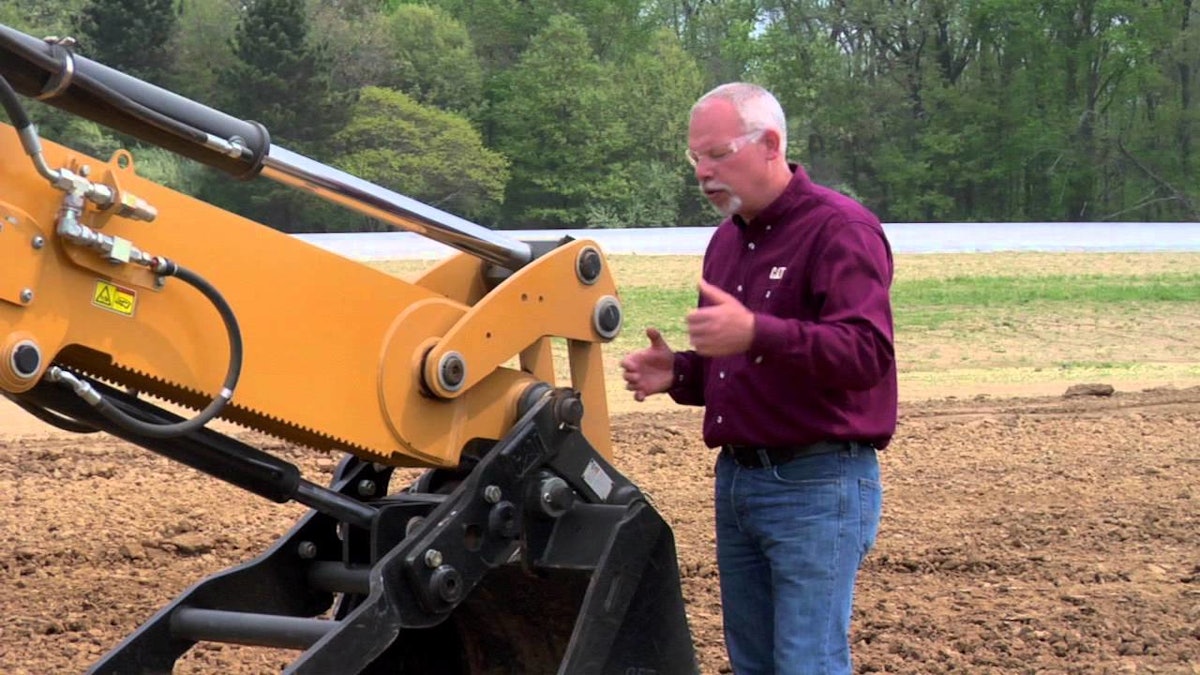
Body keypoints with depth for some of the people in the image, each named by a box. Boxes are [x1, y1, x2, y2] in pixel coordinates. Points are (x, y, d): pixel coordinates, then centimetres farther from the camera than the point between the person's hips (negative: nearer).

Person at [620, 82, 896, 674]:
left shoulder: (839, 229, -11)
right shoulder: (728, 239, 16)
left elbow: (866, 354, -24)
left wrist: (756, 333, -37)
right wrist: (677, 374, 4)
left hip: (817, 489, -8)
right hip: (737, 480, 9)